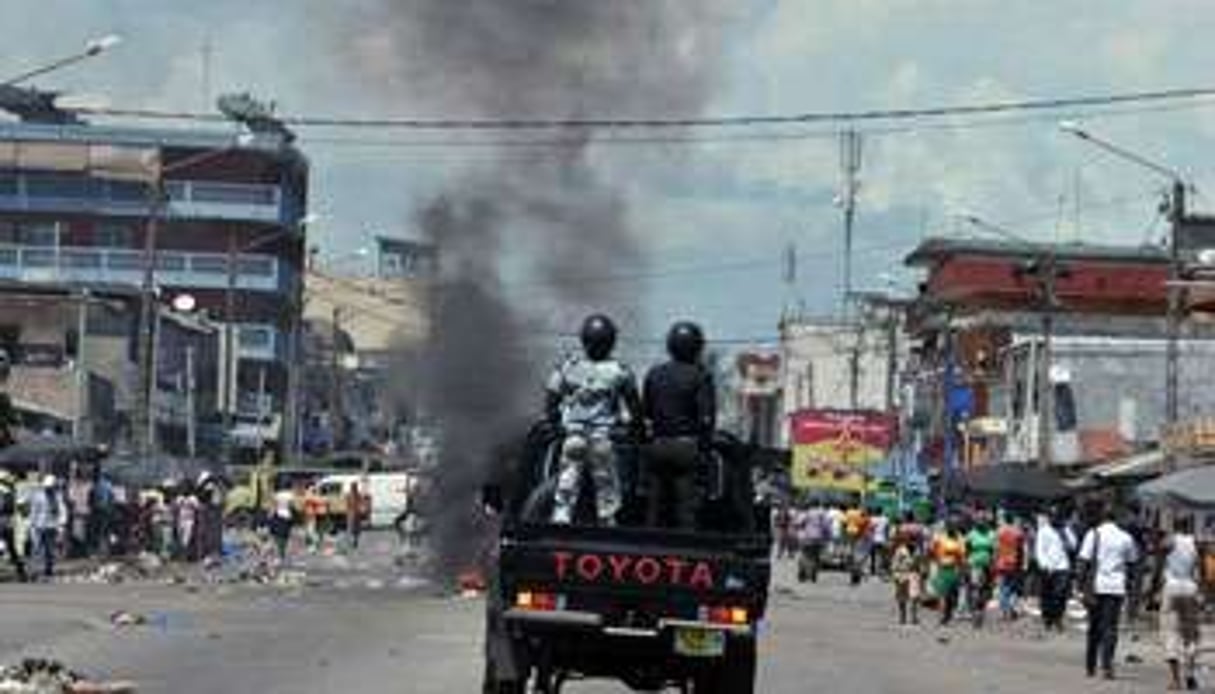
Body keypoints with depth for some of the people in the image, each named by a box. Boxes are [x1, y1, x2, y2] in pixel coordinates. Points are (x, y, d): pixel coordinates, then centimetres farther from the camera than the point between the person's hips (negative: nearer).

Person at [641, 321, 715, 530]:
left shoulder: (654, 374, 8)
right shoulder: (700, 376, -8)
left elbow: (644, 412, 11)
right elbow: (706, 417, -12)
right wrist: (705, 449, -5)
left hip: (657, 446, 4)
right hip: (686, 448, -4)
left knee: (656, 504, 9)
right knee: (685, 504, -3)